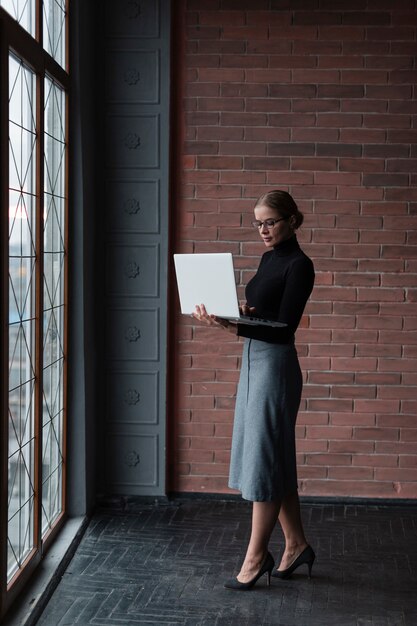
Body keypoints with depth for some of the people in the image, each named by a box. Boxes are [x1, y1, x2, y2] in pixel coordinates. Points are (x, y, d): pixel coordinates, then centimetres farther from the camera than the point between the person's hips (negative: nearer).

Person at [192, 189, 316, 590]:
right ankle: (296, 545, 24)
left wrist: (231, 327, -31)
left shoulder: (299, 265, -13)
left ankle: (256, 557, 7)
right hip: (254, 361, 9)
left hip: (275, 365, -9)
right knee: (274, 458, 13)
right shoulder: (269, 258, 13)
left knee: (264, 459, -3)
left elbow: (283, 328, -20)